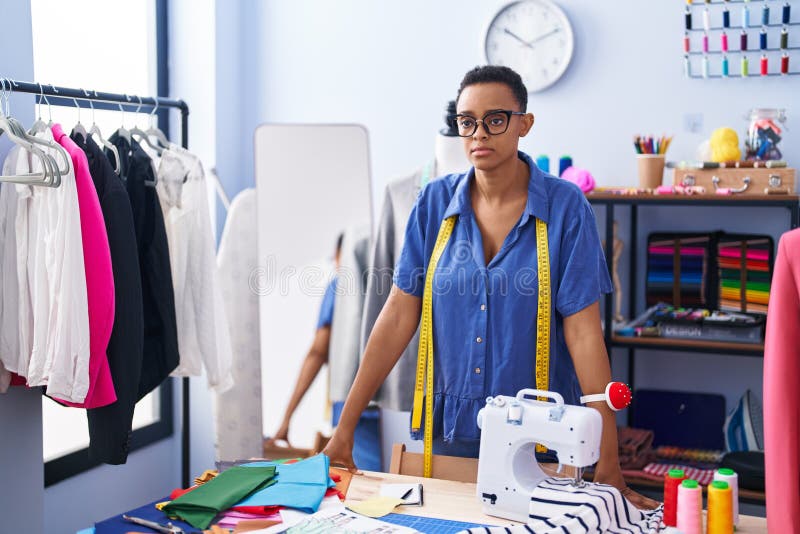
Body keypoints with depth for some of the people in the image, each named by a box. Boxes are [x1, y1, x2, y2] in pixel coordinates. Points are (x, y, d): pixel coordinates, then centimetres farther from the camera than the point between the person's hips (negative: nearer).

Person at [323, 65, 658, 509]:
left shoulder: (564, 206, -10)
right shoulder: (435, 203, -2)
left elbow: (583, 331, -13)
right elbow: (398, 316, -3)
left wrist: (609, 463, -15)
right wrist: (345, 427, -6)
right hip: (451, 430, 3)